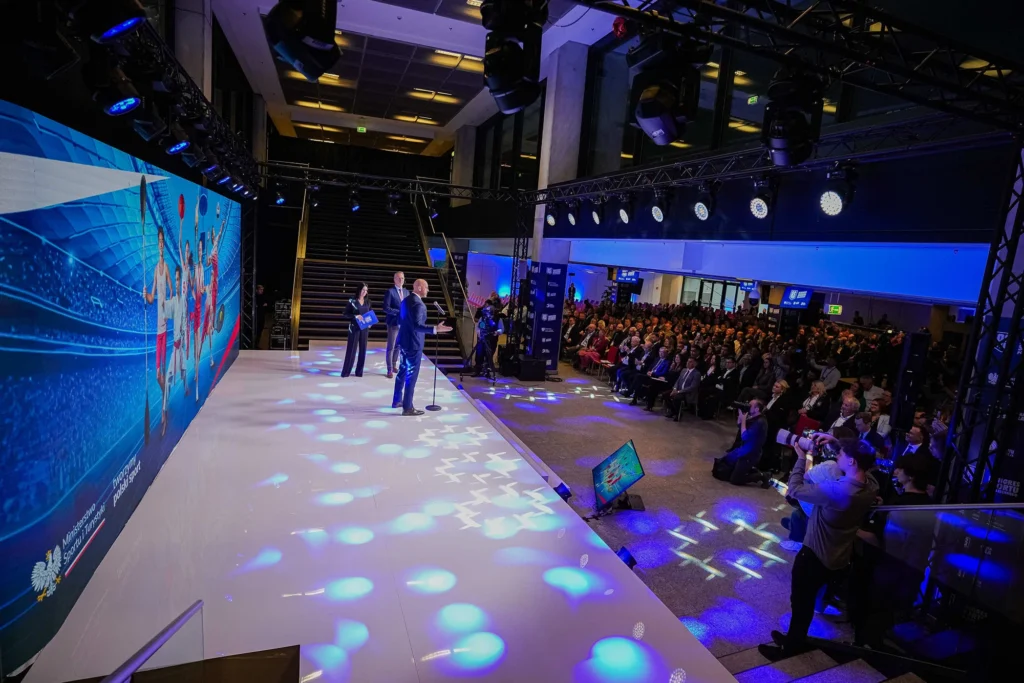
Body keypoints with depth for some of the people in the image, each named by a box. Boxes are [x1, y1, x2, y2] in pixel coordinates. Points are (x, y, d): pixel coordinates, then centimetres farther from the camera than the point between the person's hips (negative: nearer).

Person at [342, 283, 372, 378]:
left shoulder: (368, 302, 6)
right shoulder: (352, 301, -5)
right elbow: (346, 314, -5)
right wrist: (355, 316, -19)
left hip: (365, 328, 4)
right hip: (354, 328, -4)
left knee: (363, 349, 5)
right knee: (351, 349, -2)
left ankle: (359, 371, 13)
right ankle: (346, 372, 5)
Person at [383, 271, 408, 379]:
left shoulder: (406, 292, 11)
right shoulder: (390, 291, -8)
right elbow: (386, 308, -15)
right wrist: (399, 312, -20)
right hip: (393, 322, -6)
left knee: (398, 346, 15)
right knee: (391, 347, -1)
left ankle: (394, 365, 30)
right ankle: (390, 370, 6)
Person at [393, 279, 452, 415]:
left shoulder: (406, 300, 9)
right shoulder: (418, 304, -21)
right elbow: (417, 325, -29)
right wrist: (435, 329, -35)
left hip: (403, 340, 10)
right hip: (413, 343, -10)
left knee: (402, 371, 19)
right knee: (411, 375, -2)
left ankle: (397, 400, 31)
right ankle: (407, 407, 4)